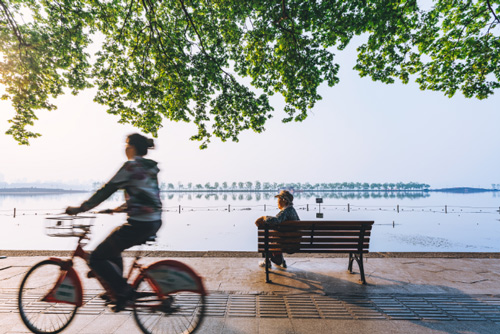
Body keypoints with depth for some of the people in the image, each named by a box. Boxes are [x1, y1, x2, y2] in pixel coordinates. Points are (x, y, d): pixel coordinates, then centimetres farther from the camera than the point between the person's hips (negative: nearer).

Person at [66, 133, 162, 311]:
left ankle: (124, 291, 7)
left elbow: (106, 190, -9)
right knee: (112, 249, 31)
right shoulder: (151, 168, 15)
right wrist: (118, 209, 31)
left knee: (96, 259, 5)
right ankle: (118, 290, 35)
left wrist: (80, 208, 0)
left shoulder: (131, 166, -10)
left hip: (138, 224, -9)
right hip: (154, 223, 9)